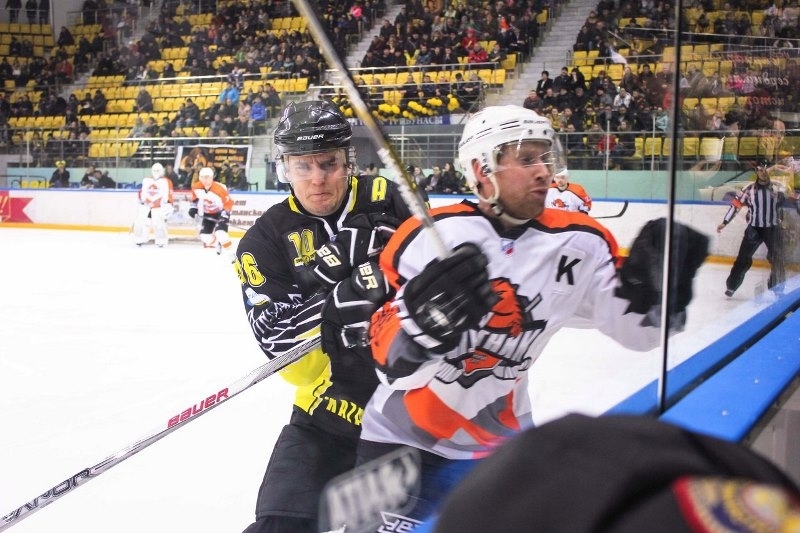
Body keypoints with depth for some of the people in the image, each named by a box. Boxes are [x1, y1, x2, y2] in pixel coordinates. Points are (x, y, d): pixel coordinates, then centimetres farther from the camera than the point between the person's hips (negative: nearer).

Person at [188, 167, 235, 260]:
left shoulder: (220, 189, -32)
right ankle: (218, 245, 30)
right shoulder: (196, 187, -15)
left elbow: (229, 202, -22)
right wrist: (193, 207, 4)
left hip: (221, 213, -6)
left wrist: (225, 214, -27)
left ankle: (232, 255, -18)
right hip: (208, 213, 6)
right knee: (205, 236, -1)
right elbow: (195, 197, 9)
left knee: (220, 234, -26)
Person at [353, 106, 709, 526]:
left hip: (504, 437, 3)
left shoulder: (578, 244, -8)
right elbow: (388, 356, -21)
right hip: (402, 437, -3)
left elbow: (636, 331, -3)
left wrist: (651, 288, -24)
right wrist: (421, 322, -43)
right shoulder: (430, 236, -19)